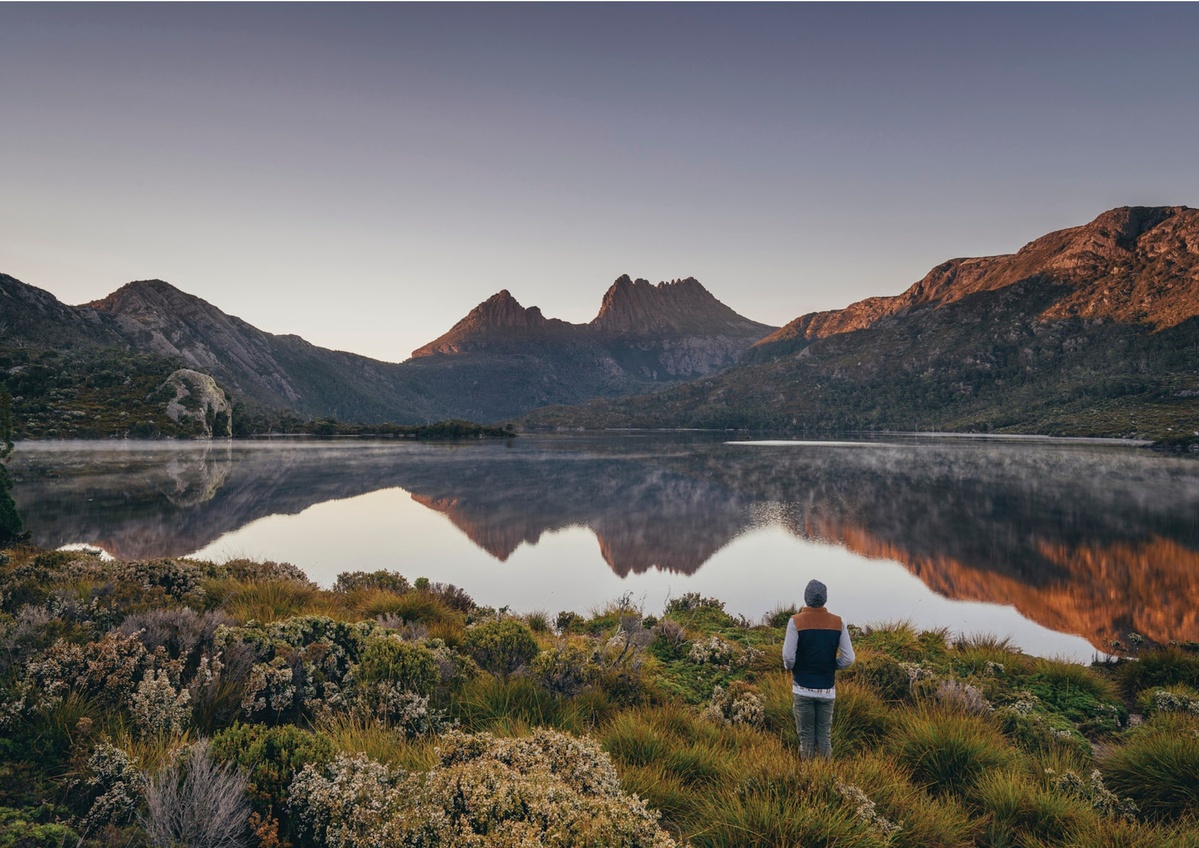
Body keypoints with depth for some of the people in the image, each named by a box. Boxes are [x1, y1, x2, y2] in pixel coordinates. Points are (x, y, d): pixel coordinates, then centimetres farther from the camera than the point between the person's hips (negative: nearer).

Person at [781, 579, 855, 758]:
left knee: (806, 735, 9)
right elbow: (848, 659, -5)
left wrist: (790, 668, 6)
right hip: (827, 689, 2)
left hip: (803, 688, -2)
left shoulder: (796, 621, -11)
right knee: (825, 735, 13)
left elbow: (788, 656, -15)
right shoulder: (838, 623, -3)